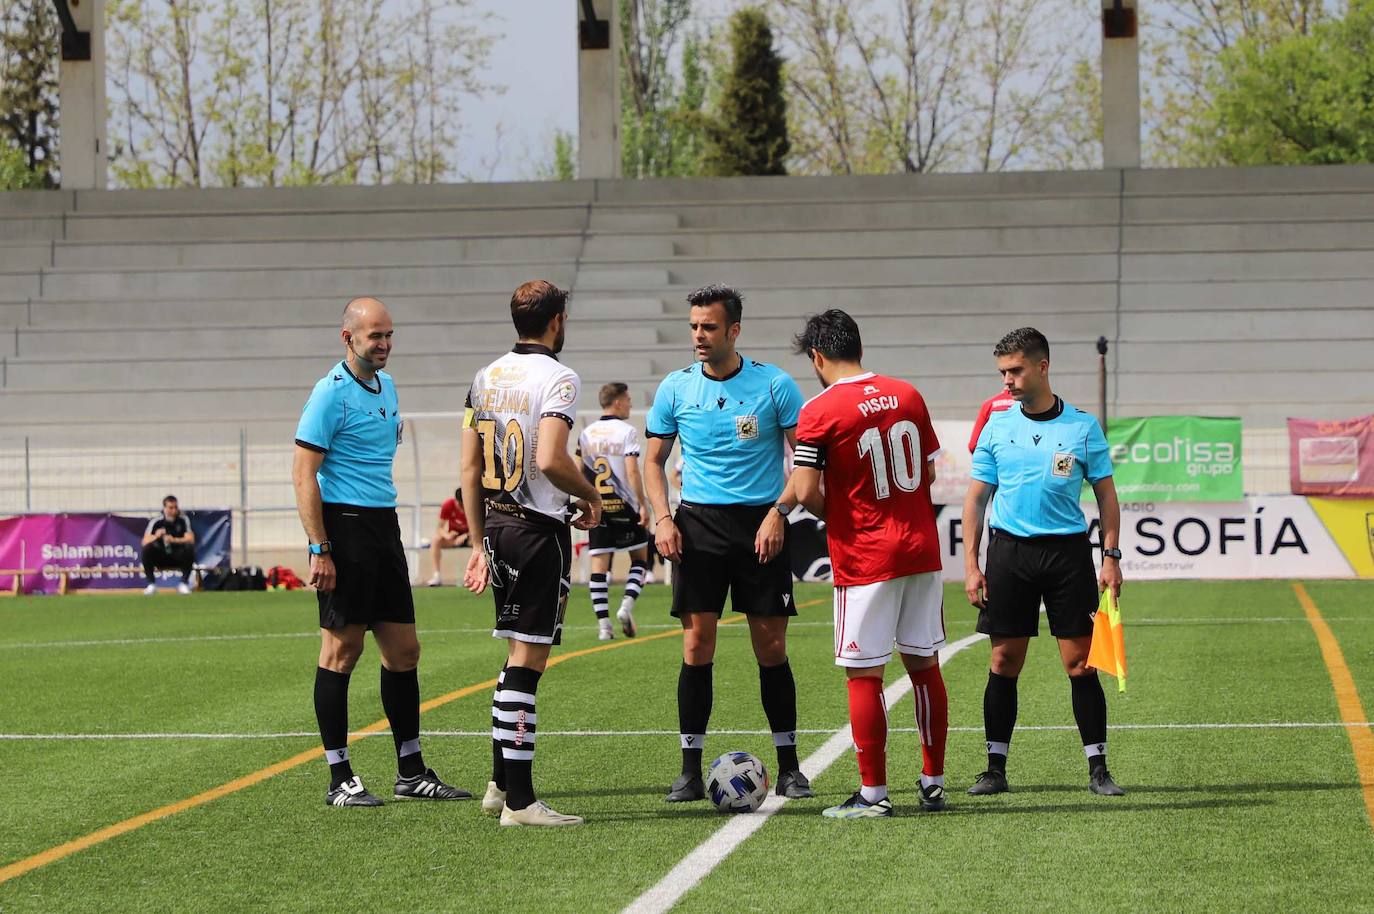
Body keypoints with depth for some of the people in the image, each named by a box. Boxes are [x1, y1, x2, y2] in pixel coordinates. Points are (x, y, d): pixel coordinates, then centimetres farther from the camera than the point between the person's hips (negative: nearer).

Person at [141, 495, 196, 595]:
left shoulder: (183, 520, -3)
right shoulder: (156, 522, -6)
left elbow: (190, 539, -14)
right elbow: (145, 542, -15)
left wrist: (174, 540, -30)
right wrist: (156, 536, -35)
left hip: (178, 557, 0)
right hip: (161, 558, 0)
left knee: (189, 548, -30)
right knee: (147, 549, -28)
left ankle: (184, 583, -17)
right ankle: (151, 584, -19)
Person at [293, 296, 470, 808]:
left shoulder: (386, 387, 15)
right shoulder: (331, 393, -11)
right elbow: (304, 474, -14)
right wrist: (319, 550, -19)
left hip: (383, 527, 8)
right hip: (344, 526, -8)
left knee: (403, 650, 8)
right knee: (342, 650, -4)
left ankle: (411, 773, 15)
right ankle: (339, 779, 1)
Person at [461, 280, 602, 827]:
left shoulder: (486, 378, 11)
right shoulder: (558, 378, -12)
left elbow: (469, 469, 12)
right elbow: (550, 459, -25)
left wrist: (480, 544, 18)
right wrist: (590, 496, -6)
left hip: (497, 525, 8)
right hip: (539, 530, -8)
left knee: (518, 655, 18)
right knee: (527, 662, -6)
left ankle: (501, 782, 22)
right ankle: (519, 801, -5)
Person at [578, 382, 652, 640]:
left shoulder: (586, 434, 9)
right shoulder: (626, 431, -7)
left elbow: (579, 472, 9)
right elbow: (632, 471, -14)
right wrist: (643, 505, -11)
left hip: (597, 509, 4)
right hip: (624, 507, -4)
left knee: (599, 564, 2)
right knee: (639, 558, 11)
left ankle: (603, 623, -3)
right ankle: (627, 605, -7)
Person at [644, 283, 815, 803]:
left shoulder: (774, 385, -3)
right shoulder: (675, 388, 3)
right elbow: (654, 459, 12)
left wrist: (779, 512, -13)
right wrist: (662, 518, -3)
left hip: (761, 526, -1)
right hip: (698, 525, 1)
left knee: (771, 647, 0)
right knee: (696, 645, -5)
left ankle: (789, 768, 10)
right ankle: (690, 770, 0)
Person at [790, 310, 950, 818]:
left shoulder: (820, 412, -11)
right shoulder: (907, 395, 6)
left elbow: (806, 492, -15)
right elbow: (928, 472, 12)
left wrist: (833, 515, 4)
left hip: (864, 560, -6)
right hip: (921, 548, 6)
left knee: (864, 675, 0)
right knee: (924, 665, 12)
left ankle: (873, 794, 1)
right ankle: (933, 783, 18)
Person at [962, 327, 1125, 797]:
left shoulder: (1083, 427, 1)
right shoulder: (997, 427, 5)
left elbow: (1106, 494, 7)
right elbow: (976, 497, 8)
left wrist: (1111, 556, -1)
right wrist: (971, 563, 2)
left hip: (1068, 551, -1)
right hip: (1009, 551, 1)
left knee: (1079, 663, -3)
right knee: (1004, 662, 2)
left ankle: (1098, 768, 3)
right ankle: (995, 768, 9)